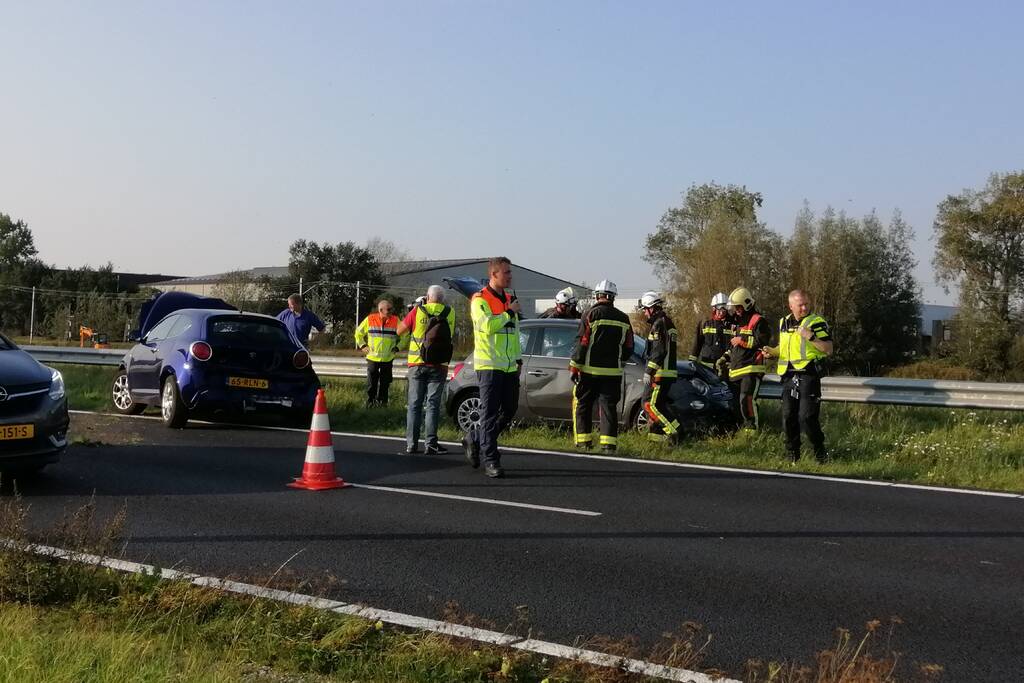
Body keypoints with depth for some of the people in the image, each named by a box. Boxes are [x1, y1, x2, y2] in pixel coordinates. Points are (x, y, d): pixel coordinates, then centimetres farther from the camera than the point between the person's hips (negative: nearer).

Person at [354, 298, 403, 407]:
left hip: (388, 359, 1)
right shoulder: (370, 319, -3)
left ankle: (381, 402, 17)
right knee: (371, 383, 3)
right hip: (372, 357, -1)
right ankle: (370, 402, 14)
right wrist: (362, 346, 5)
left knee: (385, 383, 6)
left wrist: (397, 347, 1)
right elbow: (358, 333, 11)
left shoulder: (395, 321, -2)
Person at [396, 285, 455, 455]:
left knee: (414, 404, 7)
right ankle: (431, 444, -4)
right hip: (439, 366, 0)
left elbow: (399, 331, 6)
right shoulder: (450, 313, 3)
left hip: (417, 364, 0)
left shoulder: (418, 311, -2)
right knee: (433, 404, 2)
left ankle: (412, 443, 5)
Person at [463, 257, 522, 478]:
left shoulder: (509, 300, 18)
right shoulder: (480, 300, -8)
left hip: (509, 366, 8)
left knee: (509, 411, 11)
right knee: (490, 413, -6)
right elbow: (487, 325, -24)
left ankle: (475, 439, 28)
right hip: (489, 365, -8)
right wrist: (509, 312, -14)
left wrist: (518, 358, 20)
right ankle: (490, 460, -3)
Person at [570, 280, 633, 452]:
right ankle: (609, 443, -2)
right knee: (609, 406, 5)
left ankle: (583, 441, 6)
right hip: (613, 372, 3)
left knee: (582, 405, 8)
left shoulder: (592, 314, -6)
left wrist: (574, 367, -5)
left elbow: (582, 343, -10)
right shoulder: (623, 319, 8)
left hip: (590, 370, -3)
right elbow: (628, 349, 12)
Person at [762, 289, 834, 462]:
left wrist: (811, 337, -20)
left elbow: (828, 350, -9)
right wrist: (772, 351, 8)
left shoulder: (817, 322, -4)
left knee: (807, 417, -12)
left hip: (808, 375, -6)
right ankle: (792, 454, 19)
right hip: (789, 375, 6)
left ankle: (820, 453, 4)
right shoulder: (784, 323, 15)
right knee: (788, 417, 8)